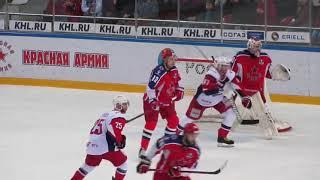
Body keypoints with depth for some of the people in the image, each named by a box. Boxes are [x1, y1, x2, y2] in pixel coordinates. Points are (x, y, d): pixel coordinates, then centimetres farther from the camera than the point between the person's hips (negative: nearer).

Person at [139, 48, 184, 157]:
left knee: (174, 120, 8)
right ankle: (143, 149, -11)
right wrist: (153, 101, -36)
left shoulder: (174, 70, -1)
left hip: (167, 101, 8)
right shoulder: (159, 72, -28)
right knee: (151, 122, -15)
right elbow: (150, 87, -31)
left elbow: (176, 81, 20)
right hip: (153, 101, -8)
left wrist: (179, 90, 6)